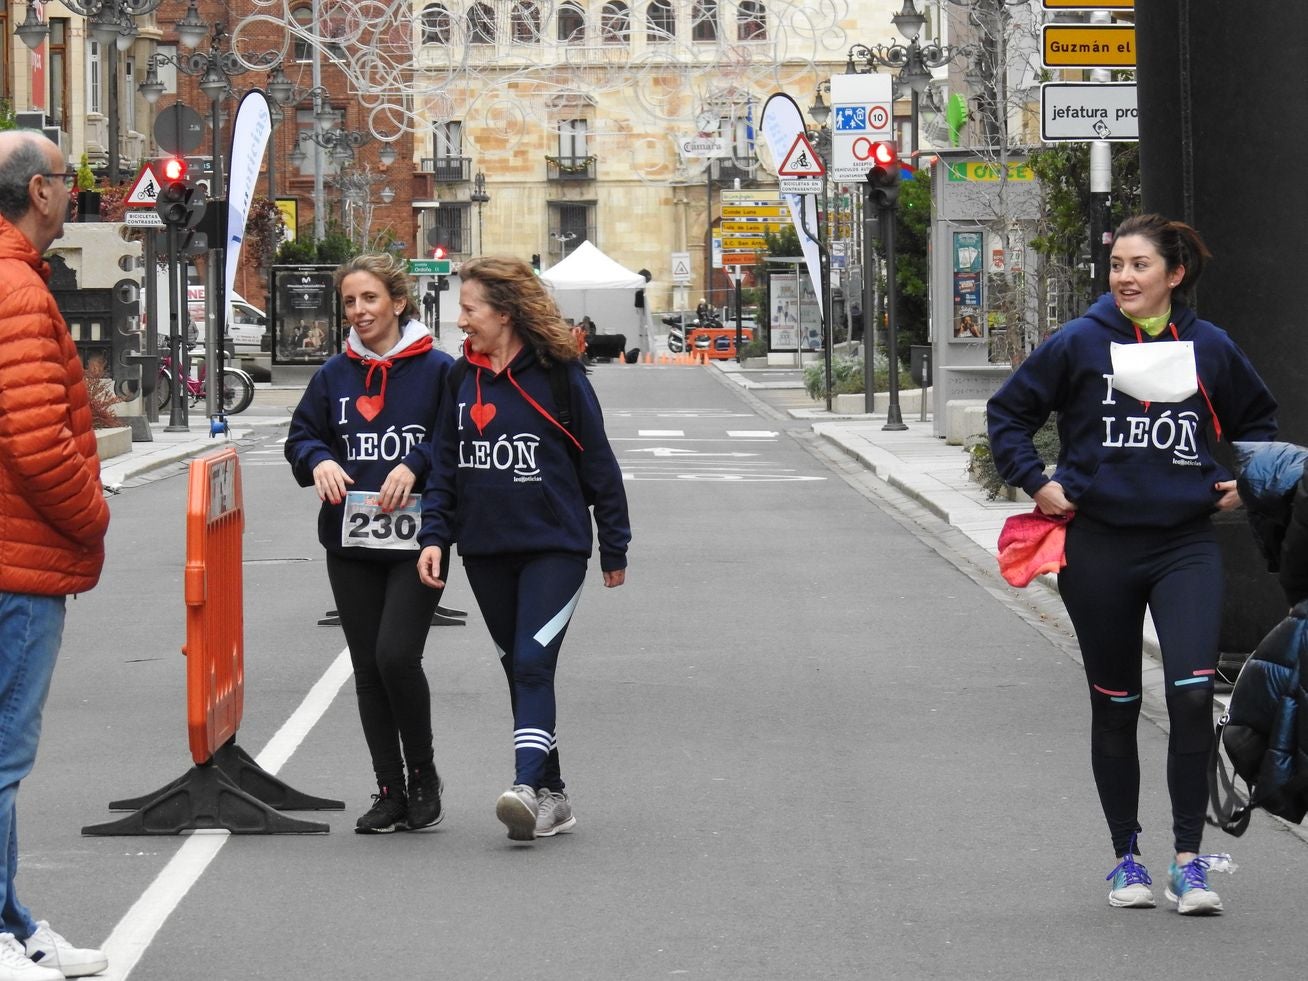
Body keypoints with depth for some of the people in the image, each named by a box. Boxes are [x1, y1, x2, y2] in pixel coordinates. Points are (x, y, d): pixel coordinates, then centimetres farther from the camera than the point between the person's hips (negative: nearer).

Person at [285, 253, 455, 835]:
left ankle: (423, 774, 5)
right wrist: (319, 462, -9)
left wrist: (415, 465, -19)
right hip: (350, 545, 5)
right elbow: (301, 437, 13)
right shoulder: (334, 375, 10)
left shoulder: (437, 370, -2)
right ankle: (390, 792, 15)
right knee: (368, 670, 6)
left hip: (416, 543, -5)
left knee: (396, 655, -16)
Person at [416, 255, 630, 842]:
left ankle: (529, 786, -29)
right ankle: (553, 799, 15)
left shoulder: (558, 374, -6)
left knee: (533, 664, -18)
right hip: (486, 551, 5)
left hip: (554, 546, -5)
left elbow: (597, 462, -1)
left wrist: (614, 549, 2)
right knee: (518, 671, 8)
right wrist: (434, 535, 0)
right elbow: (446, 462, 13)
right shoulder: (463, 377, 8)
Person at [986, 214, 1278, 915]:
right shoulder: (1078, 344, -2)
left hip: (1187, 545, 0)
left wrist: (1244, 482, 8)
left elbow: (1258, 419, 21)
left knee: (1193, 693, -15)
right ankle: (1126, 857, 23)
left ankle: (1188, 862, -7)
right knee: (1114, 707, 9)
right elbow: (1007, 412, 7)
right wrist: (1036, 484, -2)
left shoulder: (1210, 348, 3)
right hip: (1099, 547, 0)